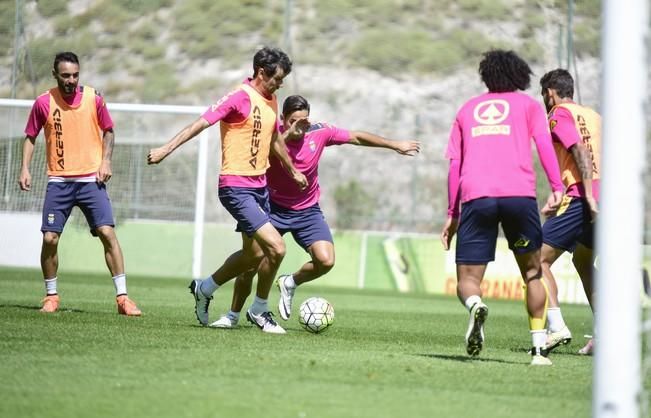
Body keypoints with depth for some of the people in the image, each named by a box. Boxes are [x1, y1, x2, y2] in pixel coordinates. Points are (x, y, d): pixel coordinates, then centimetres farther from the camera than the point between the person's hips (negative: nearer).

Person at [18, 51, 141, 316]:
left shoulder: (93, 98, 0)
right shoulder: (44, 103, 0)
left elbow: (108, 131, 11)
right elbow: (30, 137, 11)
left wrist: (105, 161, -2)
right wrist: (25, 168, -1)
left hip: (91, 179, 0)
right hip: (58, 181, 0)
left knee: (107, 233, -11)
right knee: (50, 238, -6)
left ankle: (122, 297, -7)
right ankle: (51, 296, 13)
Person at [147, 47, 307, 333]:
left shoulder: (271, 101, 12)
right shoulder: (240, 97, -14)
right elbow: (201, 123, -18)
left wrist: (293, 172, 38)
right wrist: (167, 149, -26)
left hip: (259, 186, 9)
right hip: (236, 188, -9)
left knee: (254, 253, 13)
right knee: (276, 248, -15)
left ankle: (204, 289, 33)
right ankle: (260, 311, 5)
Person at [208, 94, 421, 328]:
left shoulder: (320, 133, -10)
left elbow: (357, 138, 3)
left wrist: (395, 145, 8)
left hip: (307, 210, 3)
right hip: (274, 207, -3)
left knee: (326, 261, -16)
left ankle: (290, 284, 15)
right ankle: (233, 315, 11)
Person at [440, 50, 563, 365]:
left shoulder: (467, 109, 24)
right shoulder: (527, 105, 19)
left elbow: (454, 165, 20)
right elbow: (543, 143, 1)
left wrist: (452, 215, 22)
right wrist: (556, 188, -8)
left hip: (475, 197, 1)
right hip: (519, 194, -1)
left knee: (467, 280, 4)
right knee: (532, 273, 17)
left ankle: (475, 304, -31)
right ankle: (539, 347, 8)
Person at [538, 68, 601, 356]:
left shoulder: (559, 115, -1)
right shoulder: (592, 115, 22)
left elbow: (581, 151, -16)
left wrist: (589, 197, -23)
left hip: (580, 199, -8)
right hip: (604, 198, 8)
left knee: (539, 259, -4)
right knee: (583, 261, 23)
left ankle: (557, 327, -18)